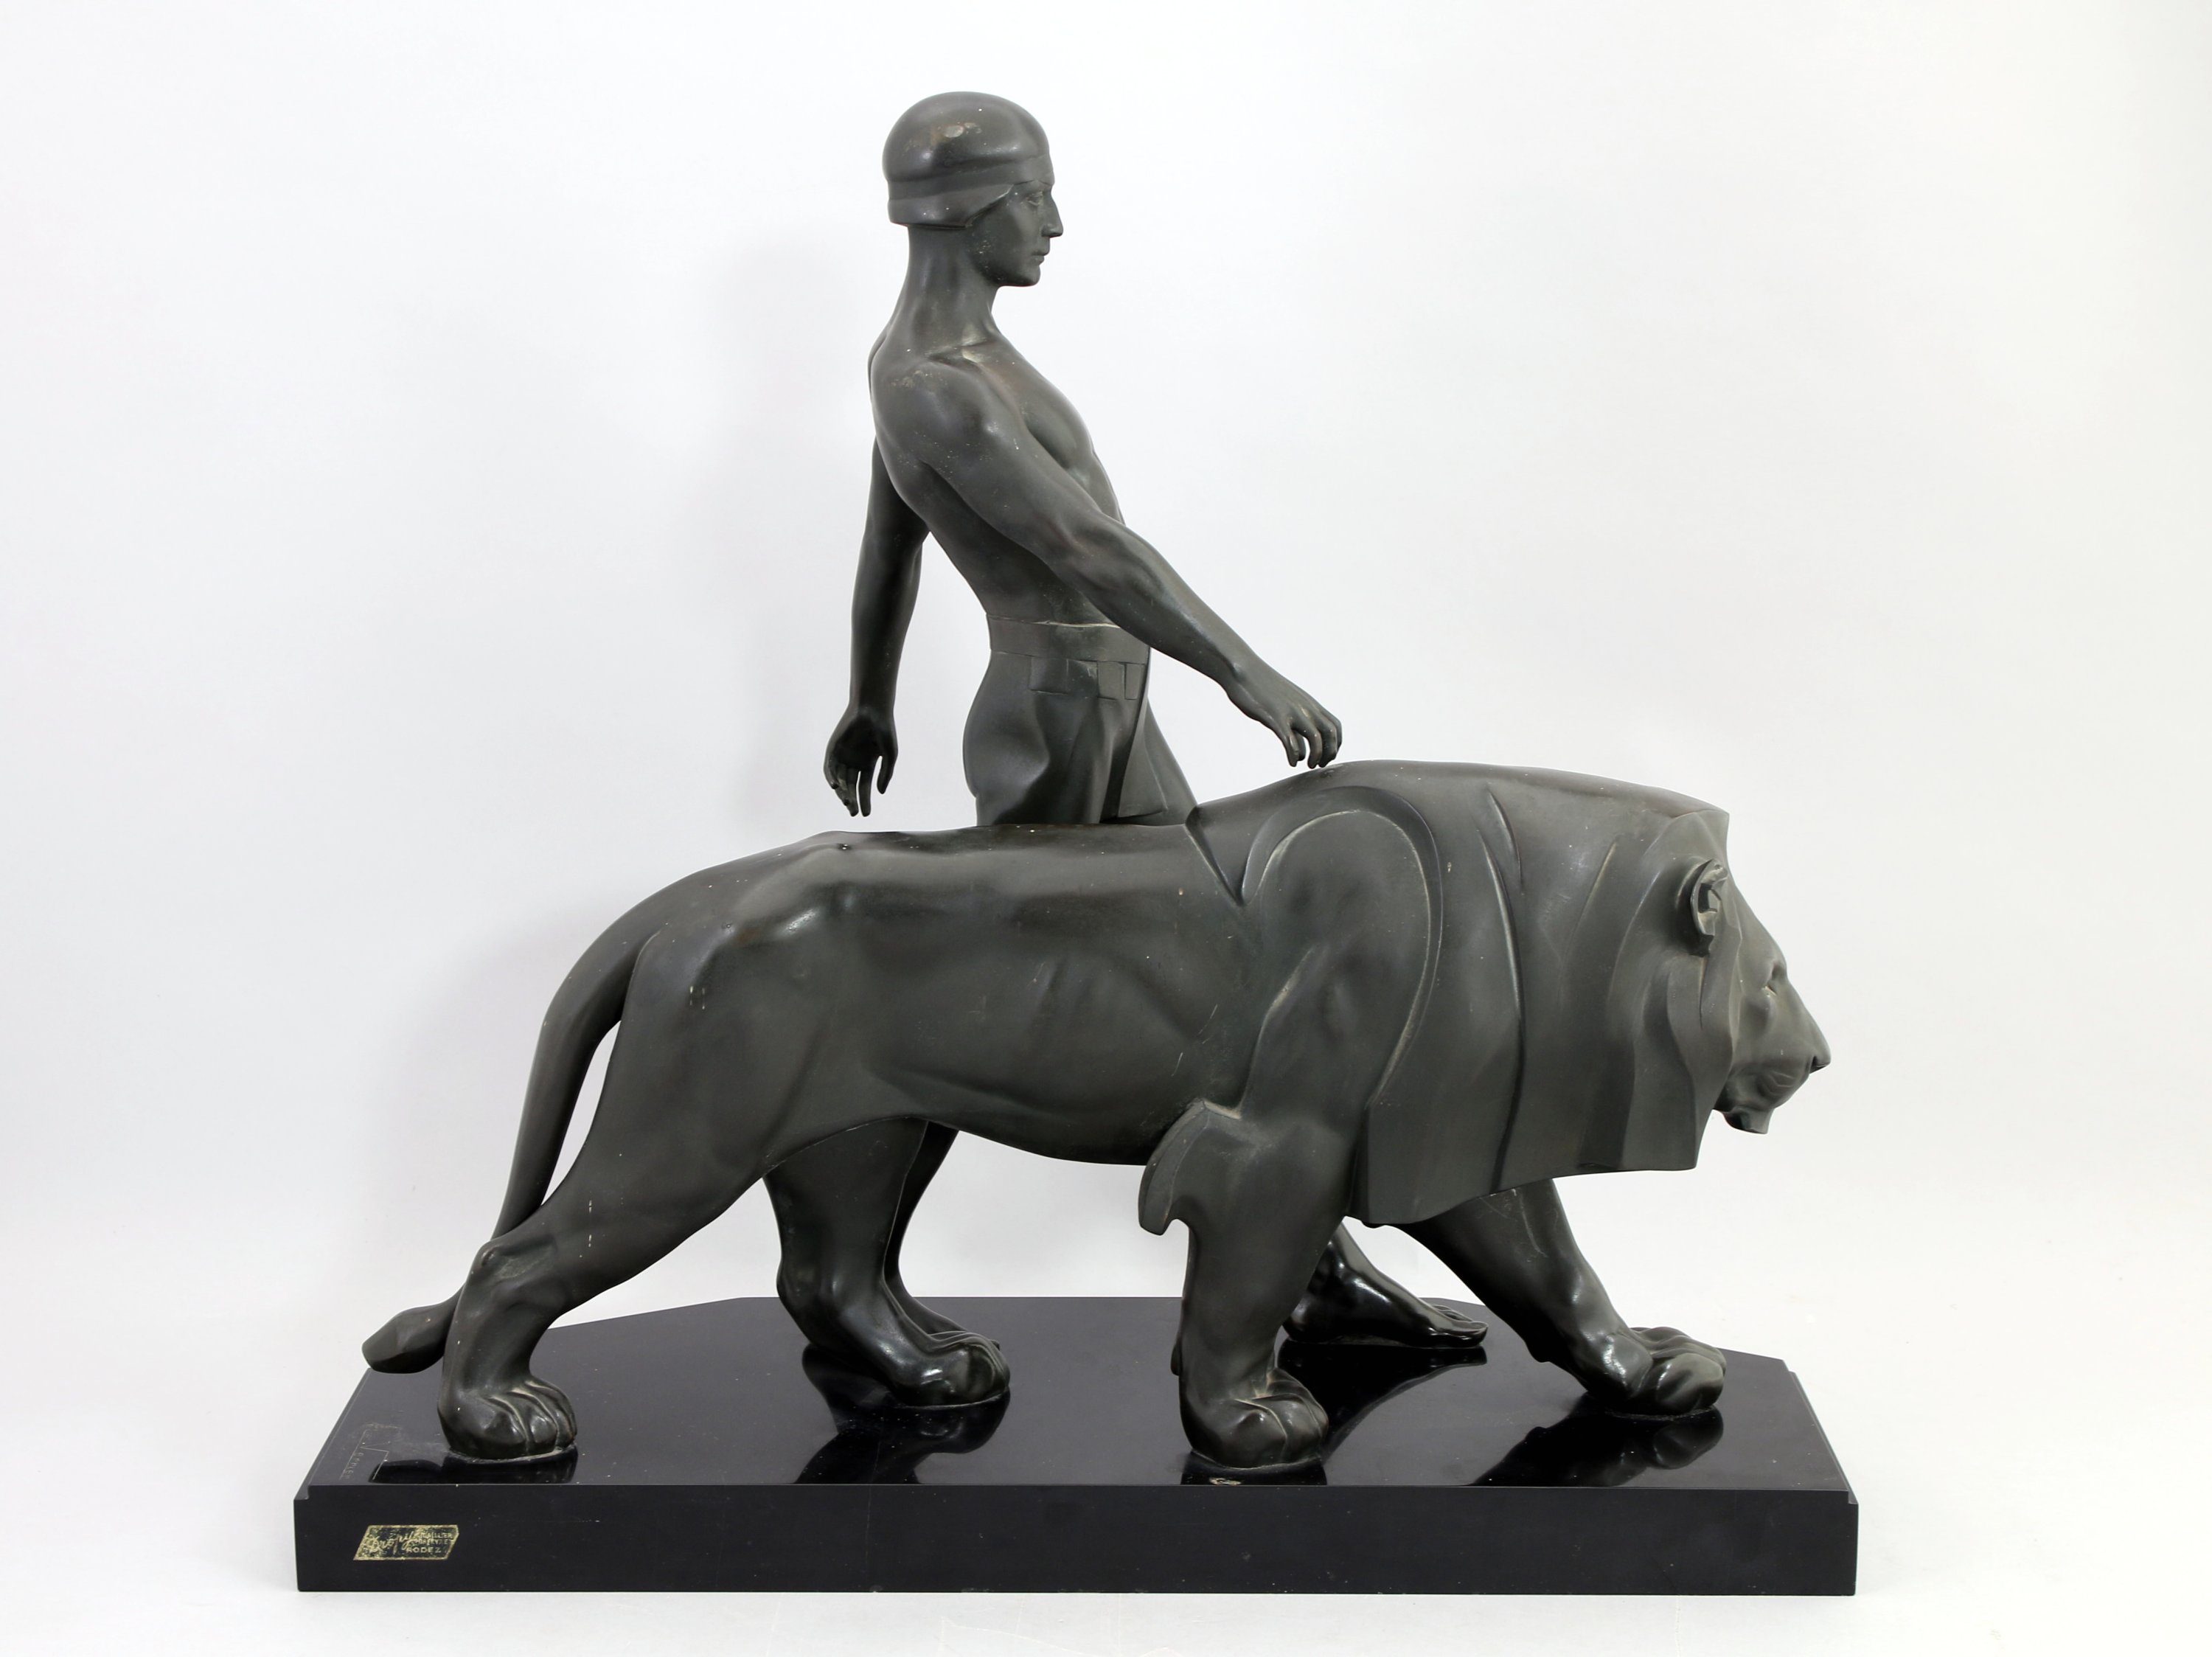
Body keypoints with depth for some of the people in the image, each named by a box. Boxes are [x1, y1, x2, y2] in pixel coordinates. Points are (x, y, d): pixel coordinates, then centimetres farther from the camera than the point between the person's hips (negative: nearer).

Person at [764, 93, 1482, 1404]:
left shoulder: (937, 354, 8)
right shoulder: (939, 388, -23)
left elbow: (889, 542, 19)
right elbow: (1090, 546, -30)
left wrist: (873, 702, 29)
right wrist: (1247, 674, -32)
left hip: (1108, 721, 10)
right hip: (1058, 731, -10)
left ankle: (1313, 1265, 20)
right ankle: (845, 1275, 22)